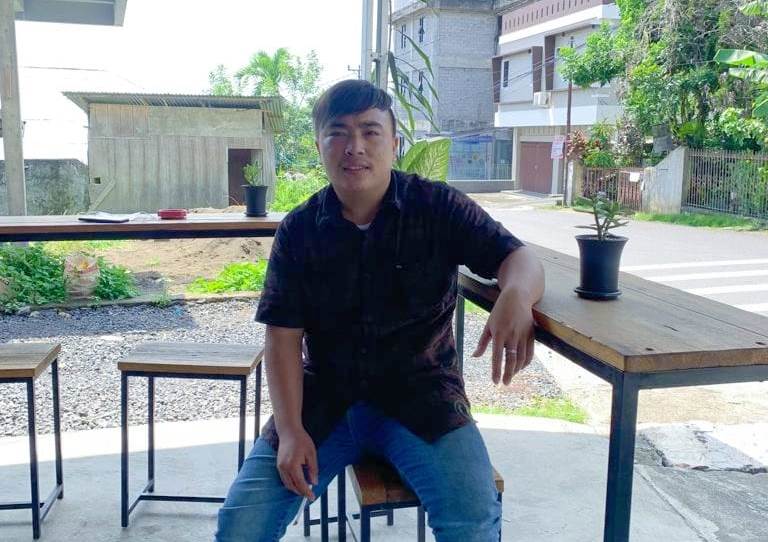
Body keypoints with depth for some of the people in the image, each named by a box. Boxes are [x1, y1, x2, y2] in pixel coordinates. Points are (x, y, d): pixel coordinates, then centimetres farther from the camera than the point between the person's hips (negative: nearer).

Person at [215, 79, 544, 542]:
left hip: (420, 395, -1)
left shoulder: (438, 208, -3)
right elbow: (284, 336, -1)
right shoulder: (299, 230, 0)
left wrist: (516, 297, -32)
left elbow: (520, 258, -7)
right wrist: (291, 430, -13)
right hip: (325, 399, 2)